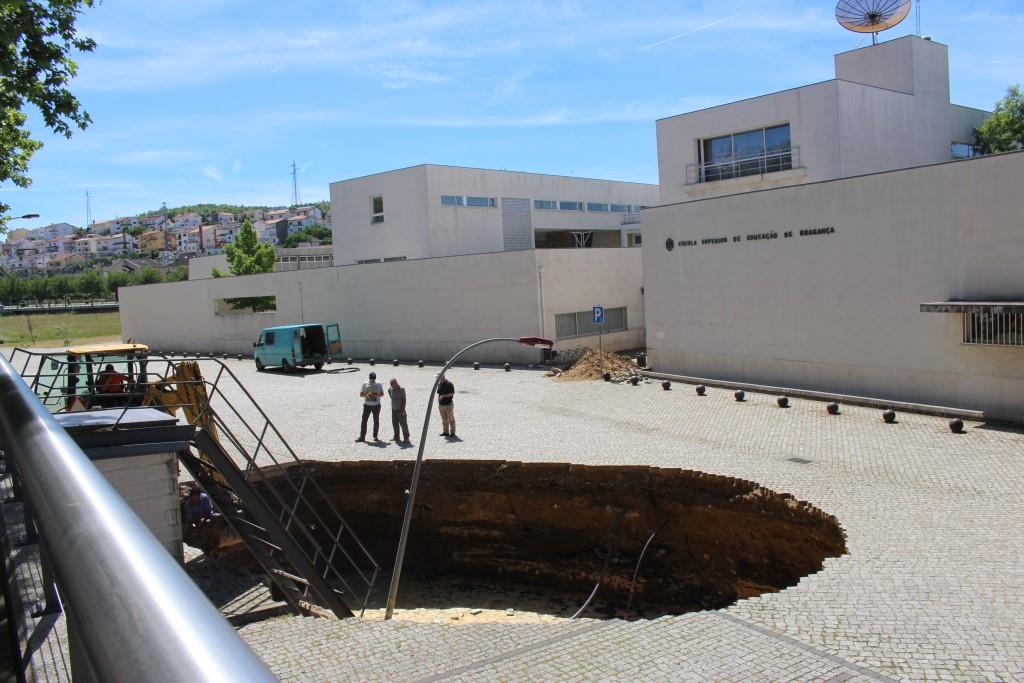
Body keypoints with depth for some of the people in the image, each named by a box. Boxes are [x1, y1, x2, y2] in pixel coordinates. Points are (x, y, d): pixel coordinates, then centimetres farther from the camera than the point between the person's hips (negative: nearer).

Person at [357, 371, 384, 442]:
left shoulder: (378, 384, 1)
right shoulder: (365, 384, 2)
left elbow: (382, 394, 5)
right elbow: (361, 394, 4)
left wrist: (377, 395, -16)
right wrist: (366, 394, -17)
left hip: (376, 405, 0)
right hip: (367, 405, 0)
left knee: (376, 421, 6)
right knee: (364, 420, -3)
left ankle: (375, 436, 17)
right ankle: (362, 437, 1)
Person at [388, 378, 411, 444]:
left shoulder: (401, 389, -12)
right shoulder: (390, 389, 5)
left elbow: (404, 400, -13)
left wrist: (403, 410, -17)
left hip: (400, 410, -5)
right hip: (393, 410, 5)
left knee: (403, 424, -3)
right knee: (395, 425, 7)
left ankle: (406, 438, 5)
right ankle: (396, 438, 16)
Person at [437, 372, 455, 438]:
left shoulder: (449, 384, -8)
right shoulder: (439, 384, 12)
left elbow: (452, 393, -11)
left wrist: (444, 396, -19)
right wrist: (438, 402, 11)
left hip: (448, 404, -6)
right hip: (441, 405, 6)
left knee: (451, 419, 0)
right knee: (444, 419, 9)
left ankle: (452, 432, 6)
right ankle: (445, 432, 15)